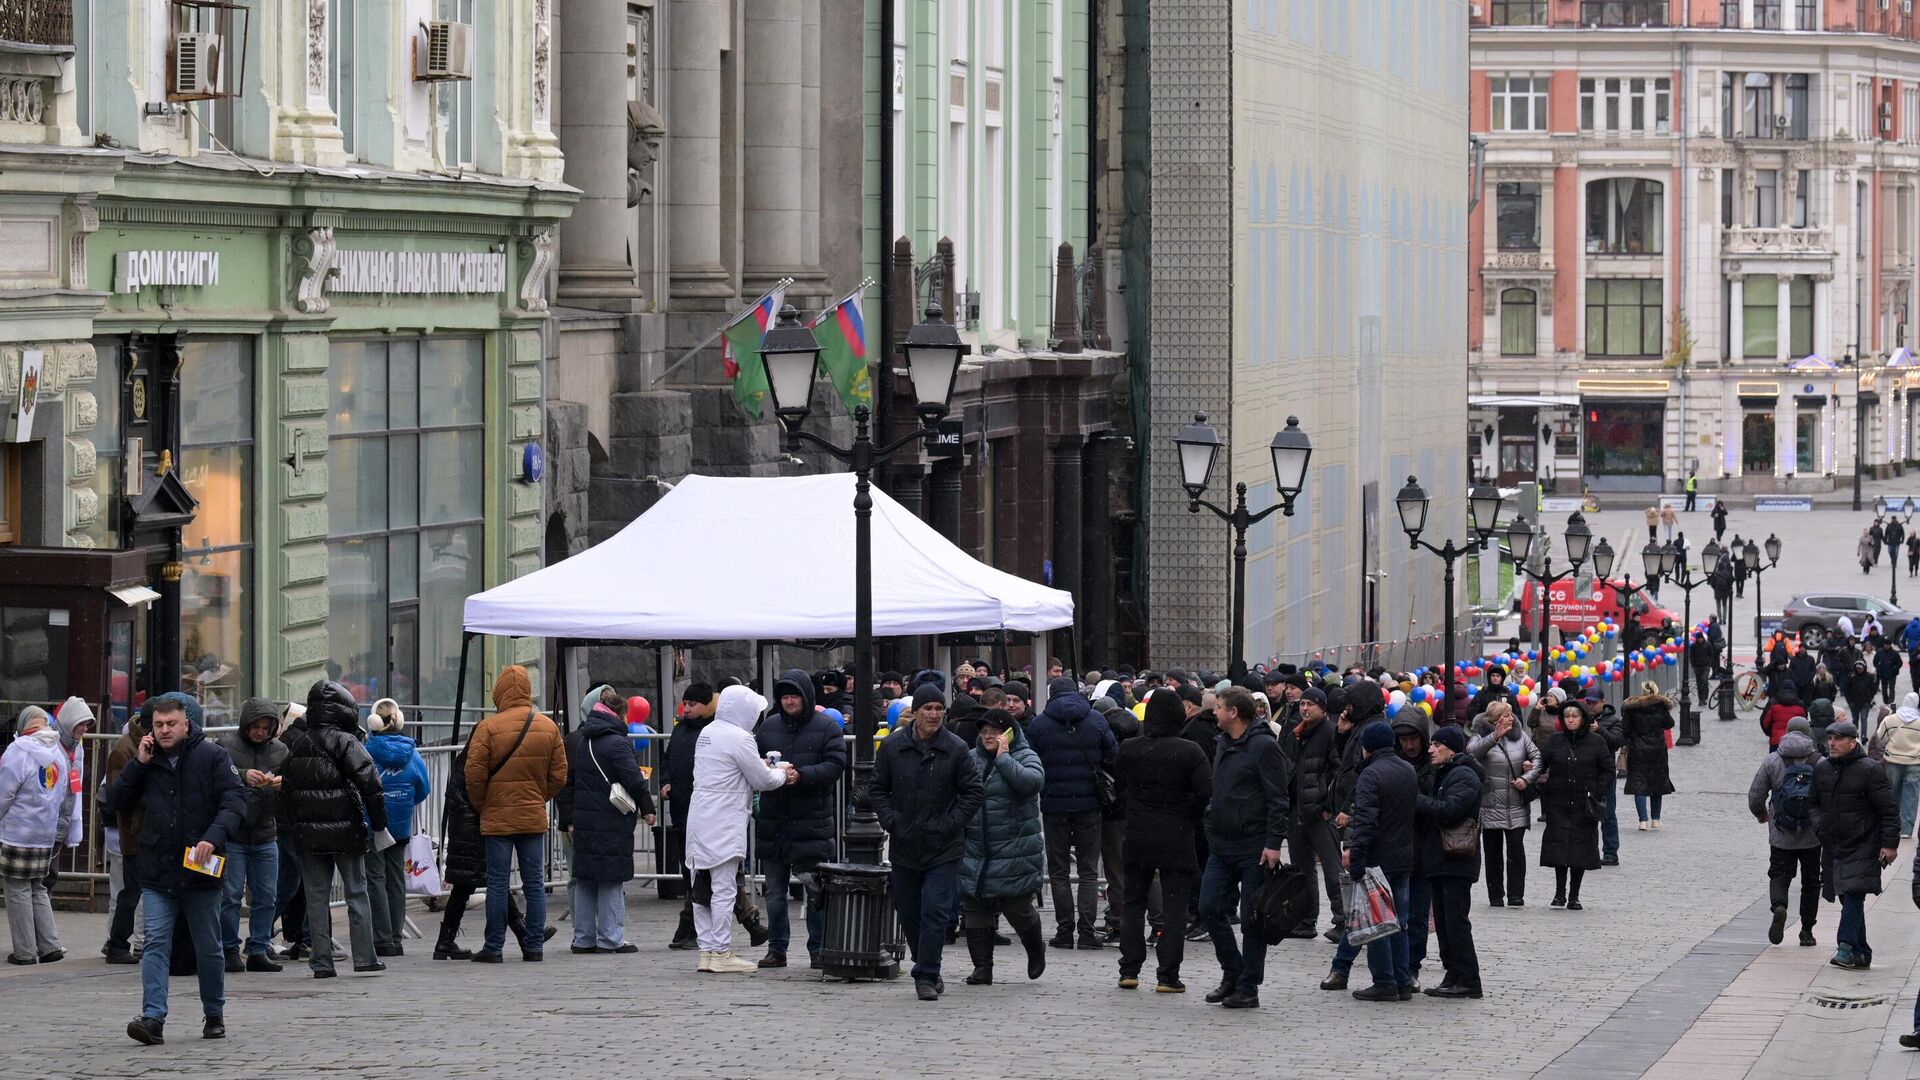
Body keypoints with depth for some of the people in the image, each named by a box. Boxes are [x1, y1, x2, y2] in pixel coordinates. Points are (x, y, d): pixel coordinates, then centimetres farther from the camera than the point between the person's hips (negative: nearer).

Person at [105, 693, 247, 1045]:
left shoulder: (211, 757, -2)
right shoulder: (148, 762, 9)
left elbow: (235, 800, -10)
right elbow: (115, 803, 7)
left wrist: (214, 837, -25)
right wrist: (137, 765, -4)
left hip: (201, 872, -2)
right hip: (156, 874, 2)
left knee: (208, 947, 10)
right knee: (156, 944, -9)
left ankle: (214, 1014, 25)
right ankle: (153, 1018, -16)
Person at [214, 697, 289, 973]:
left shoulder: (279, 751, 8)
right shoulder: (226, 745, -4)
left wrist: (282, 784, -14)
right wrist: (242, 776, -31)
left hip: (265, 836, 4)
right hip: (232, 834, -4)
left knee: (266, 897, 6)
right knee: (230, 896, -3)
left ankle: (259, 950, 14)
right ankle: (230, 951, 5)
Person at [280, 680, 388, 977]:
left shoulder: (296, 743, 8)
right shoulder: (344, 742, -10)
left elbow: (286, 787, 12)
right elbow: (369, 780, -17)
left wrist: (295, 825, 17)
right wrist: (378, 820, -7)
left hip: (308, 833, 4)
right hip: (345, 831, -4)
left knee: (316, 897, 7)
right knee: (357, 893, 6)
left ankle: (322, 961, 3)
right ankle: (364, 956, 5)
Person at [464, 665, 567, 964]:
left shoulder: (489, 727, -11)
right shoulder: (548, 726, 1)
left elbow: (474, 774, -10)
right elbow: (559, 775, 5)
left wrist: (481, 805, 6)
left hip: (498, 816, -3)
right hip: (534, 816, 3)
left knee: (497, 883, 2)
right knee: (535, 883, 8)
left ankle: (493, 947, 3)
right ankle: (534, 946, 9)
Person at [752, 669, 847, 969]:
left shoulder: (826, 727, -1)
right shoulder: (768, 726, 11)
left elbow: (835, 765, -10)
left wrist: (802, 775, -22)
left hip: (812, 821, -4)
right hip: (773, 820, 4)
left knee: (816, 891, -1)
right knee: (775, 891, 9)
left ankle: (818, 948, 7)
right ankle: (776, 949, 16)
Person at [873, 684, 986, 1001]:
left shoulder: (956, 749, -4)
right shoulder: (892, 747, 1)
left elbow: (974, 793, 1)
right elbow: (879, 789, 9)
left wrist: (950, 823, -8)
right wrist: (892, 821, -4)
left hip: (943, 847, -3)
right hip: (904, 845, 3)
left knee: (935, 912, -10)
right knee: (908, 913, 10)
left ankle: (926, 976, -7)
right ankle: (927, 970, 27)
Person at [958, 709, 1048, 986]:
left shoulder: (1025, 757, -3)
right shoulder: (971, 758, 11)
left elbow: (1032, 781, -25)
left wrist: (1003, 757, -18)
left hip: (1015, 851, -5)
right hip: (976, 851, 5)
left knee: (1018, 908, 0)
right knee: (975, 911, 2)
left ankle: (1036, 949, 28)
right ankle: (982, 967, 10)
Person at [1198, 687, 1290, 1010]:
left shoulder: (1264, 747, -12)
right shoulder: (1223, 745, 14)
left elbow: (1277, 800, -15)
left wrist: (1273, 843, -19)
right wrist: (1212, 831, 18)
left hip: (1253, 849, -8)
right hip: (1221, 845, 8)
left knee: (1252, 918, -1)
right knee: (1210, 909, 3)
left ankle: (1247, 988, 4)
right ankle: (1232, 973, 17)